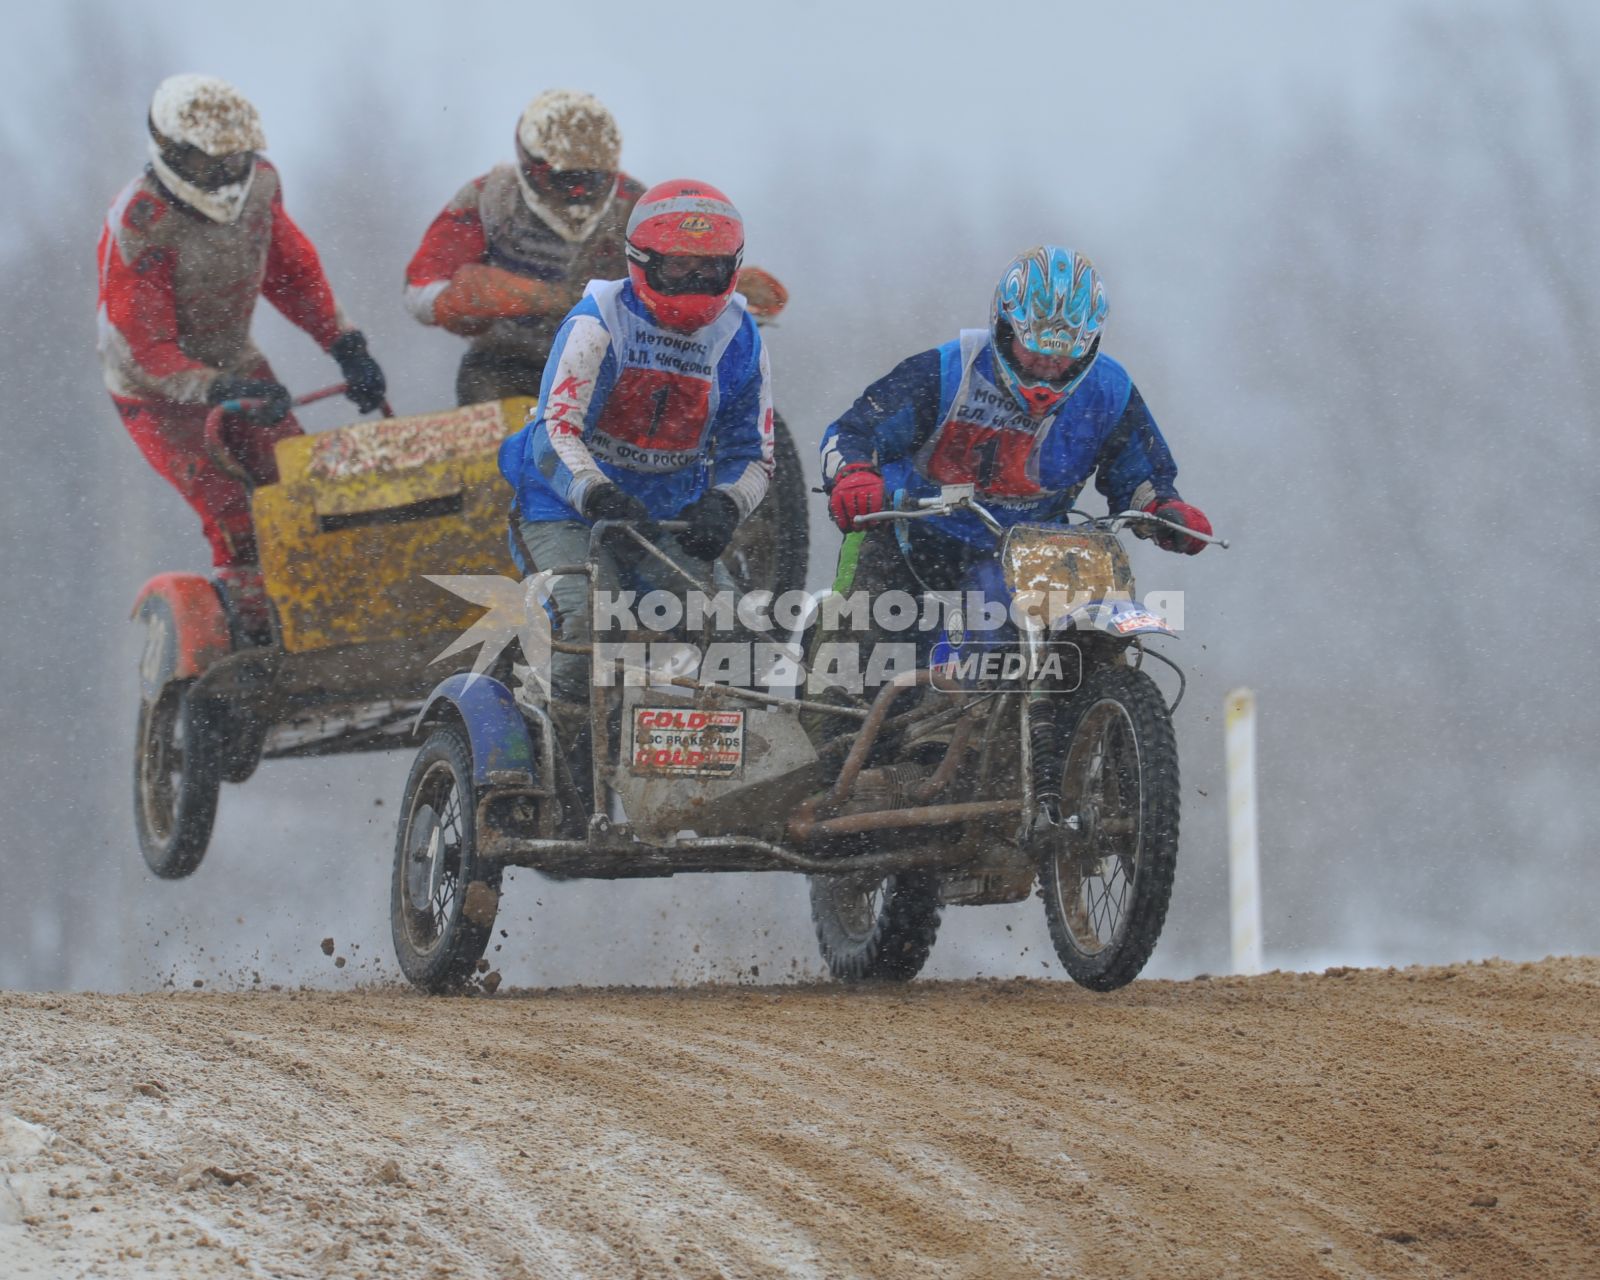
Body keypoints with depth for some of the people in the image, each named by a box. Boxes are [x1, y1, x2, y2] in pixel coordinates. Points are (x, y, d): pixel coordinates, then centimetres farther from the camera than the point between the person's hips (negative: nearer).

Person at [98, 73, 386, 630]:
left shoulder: (258, 182, -8)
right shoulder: (138, 228, -28)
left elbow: (292, 270, 7)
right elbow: (147, 346, -27)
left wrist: (346, 346, -3)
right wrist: (222, 390, -39)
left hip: (236, 367, 6)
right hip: (157, 393, -6)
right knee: (237, 520, -19)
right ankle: (259, 634, -6)